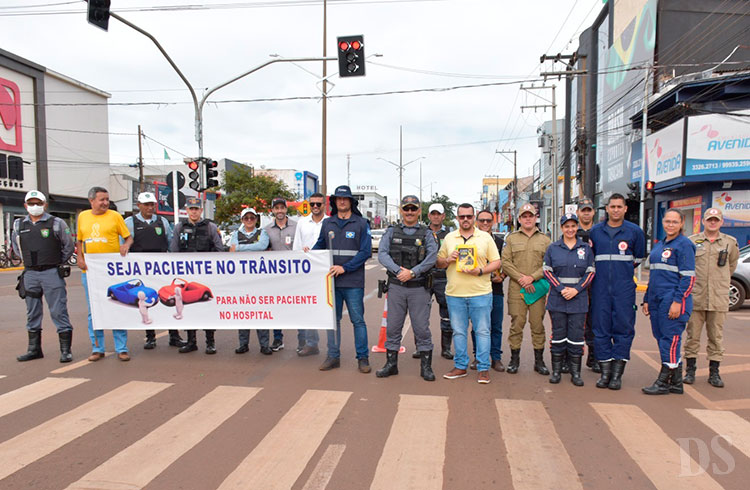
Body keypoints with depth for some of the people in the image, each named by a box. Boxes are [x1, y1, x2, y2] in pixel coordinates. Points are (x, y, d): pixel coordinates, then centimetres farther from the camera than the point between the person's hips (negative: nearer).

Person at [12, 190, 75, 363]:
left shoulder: (56, 223, -2)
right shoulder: (18, 224, 9)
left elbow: (68, 246, 3)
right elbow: (15, 246, 25)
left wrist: (57, 264, 6)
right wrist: (28, 261, 16)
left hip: (52, 273, -4)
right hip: (30, 274, 5)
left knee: (59, 312, -5)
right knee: (32, 313, 13)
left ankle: (65, 350, 0)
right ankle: (34, 349, 24)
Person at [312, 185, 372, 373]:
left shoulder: (361, 223, -1)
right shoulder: (327, 223, 10)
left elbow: (366, 251, -7)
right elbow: (320, 245, 19)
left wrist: (345, 268, -15)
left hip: (353, 282, -4)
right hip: (331, 280, 4)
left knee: (358, 320, 2)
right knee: (333, 319, 11)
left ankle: (363, 358, 13)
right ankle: (333, 356, 21)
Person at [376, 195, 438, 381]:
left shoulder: (426, 234, 5)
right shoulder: (391, 231, 8)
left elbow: (432, 256, -10)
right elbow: (382, 254, -4)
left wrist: (412, 272, -20)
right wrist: (399, 270, -18)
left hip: (419, 288, -1)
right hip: (396, 287, 1)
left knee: (422, 328, 2)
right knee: (392, 327, 7)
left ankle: (426, 367, 15)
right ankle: (391, 364, 20)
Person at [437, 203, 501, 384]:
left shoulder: (485, 237, 6)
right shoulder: (449, 238, 11)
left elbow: (496, 262, 4)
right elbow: (438, 262, 15)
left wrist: (480, 271, -12)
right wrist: (447, 260, -7)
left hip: (480, 293, -2)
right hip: (454, 294, 2)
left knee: (482, 331, 1)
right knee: (458, 332, 9)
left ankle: (483, 369, 11)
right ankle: (460, 366, 20)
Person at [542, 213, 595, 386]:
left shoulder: (586, 248, 6)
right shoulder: (553, 248, 5)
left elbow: (590, 273, 3)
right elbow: (547, 271, 1)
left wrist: (576, 289, -11)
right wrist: (561, 288, -12)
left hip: (578, 299, 0)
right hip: (557, 299, 0)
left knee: (576, 336, 3)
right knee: (558, 335, 5)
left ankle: (575, 373, 14)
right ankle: (556, 370, 15)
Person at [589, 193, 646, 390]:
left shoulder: (635, 231, 5)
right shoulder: (595, 231, 8)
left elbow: (639, 258, 16)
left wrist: (624, 268, 12)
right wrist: (602, 269, 9)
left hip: (624, 287, -1)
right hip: (600, 287, 1)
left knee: (623, 327, -1)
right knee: (601, 327, 2)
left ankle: (617, 374, 7)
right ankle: (605, 371, 11)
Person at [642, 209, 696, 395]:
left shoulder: (684, 244, -6)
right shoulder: (659, 245, 17)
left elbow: (689, 277, -12)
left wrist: (678, 301, -19)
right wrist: (647, 299, 18)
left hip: (673, 301, -8)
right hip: (657, 301, 8)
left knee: (670, 339, -4)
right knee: (661, 338, 10)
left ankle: (663, 383, 3)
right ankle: (676, 383, 19)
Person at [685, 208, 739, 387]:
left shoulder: (730, 242, 8)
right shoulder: (692, 241, 3)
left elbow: (733, 263, 24)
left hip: (719, 298, 1)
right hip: (696, 297, -1)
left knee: (716, 337, 7)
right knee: (692, 335, 3)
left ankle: (714, 372, 17)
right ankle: (690, 370, 13)